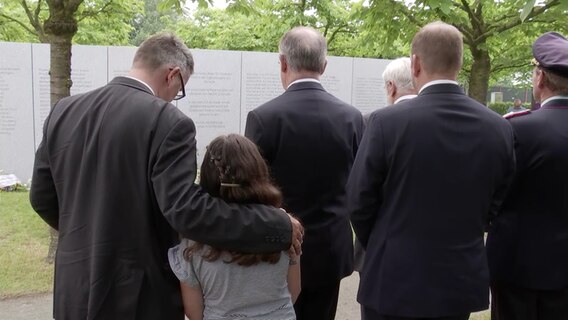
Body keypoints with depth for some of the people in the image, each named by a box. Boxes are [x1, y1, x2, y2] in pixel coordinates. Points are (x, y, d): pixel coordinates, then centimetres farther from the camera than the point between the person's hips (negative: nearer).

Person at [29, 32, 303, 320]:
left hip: (76, 288, 6)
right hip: (138, 296, -5)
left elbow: (42, 198, 8)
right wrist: (279, 227, -21)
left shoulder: (64, 111, 1)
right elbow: (186, 209, -27)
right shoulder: (167, 122, -19)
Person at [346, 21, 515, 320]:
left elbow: (360, 202, -9)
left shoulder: (387, 122, -16)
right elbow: (497, 203, 4)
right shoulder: (499, 128, -5)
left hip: (394, 279, -3)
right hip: (463, 282, 4)